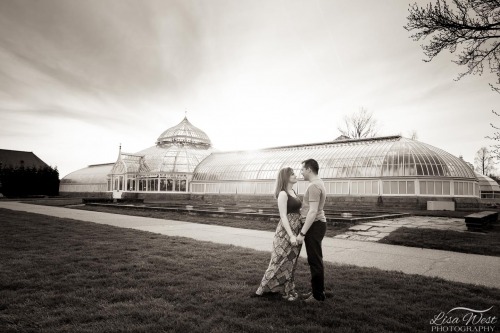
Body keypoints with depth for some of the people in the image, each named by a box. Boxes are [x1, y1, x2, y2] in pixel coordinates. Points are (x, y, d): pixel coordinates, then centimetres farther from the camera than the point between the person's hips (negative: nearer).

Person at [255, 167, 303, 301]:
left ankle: (288, 289, 26)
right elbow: (283, 216, -18)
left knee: (291, 260, 14)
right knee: (283, 260, -1)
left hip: (296, 229, 8)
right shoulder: (283, 194, -13)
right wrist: (291, 235, -23)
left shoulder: (293, 192, 12)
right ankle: (264, 288, 11)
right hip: (286, 230, -8)